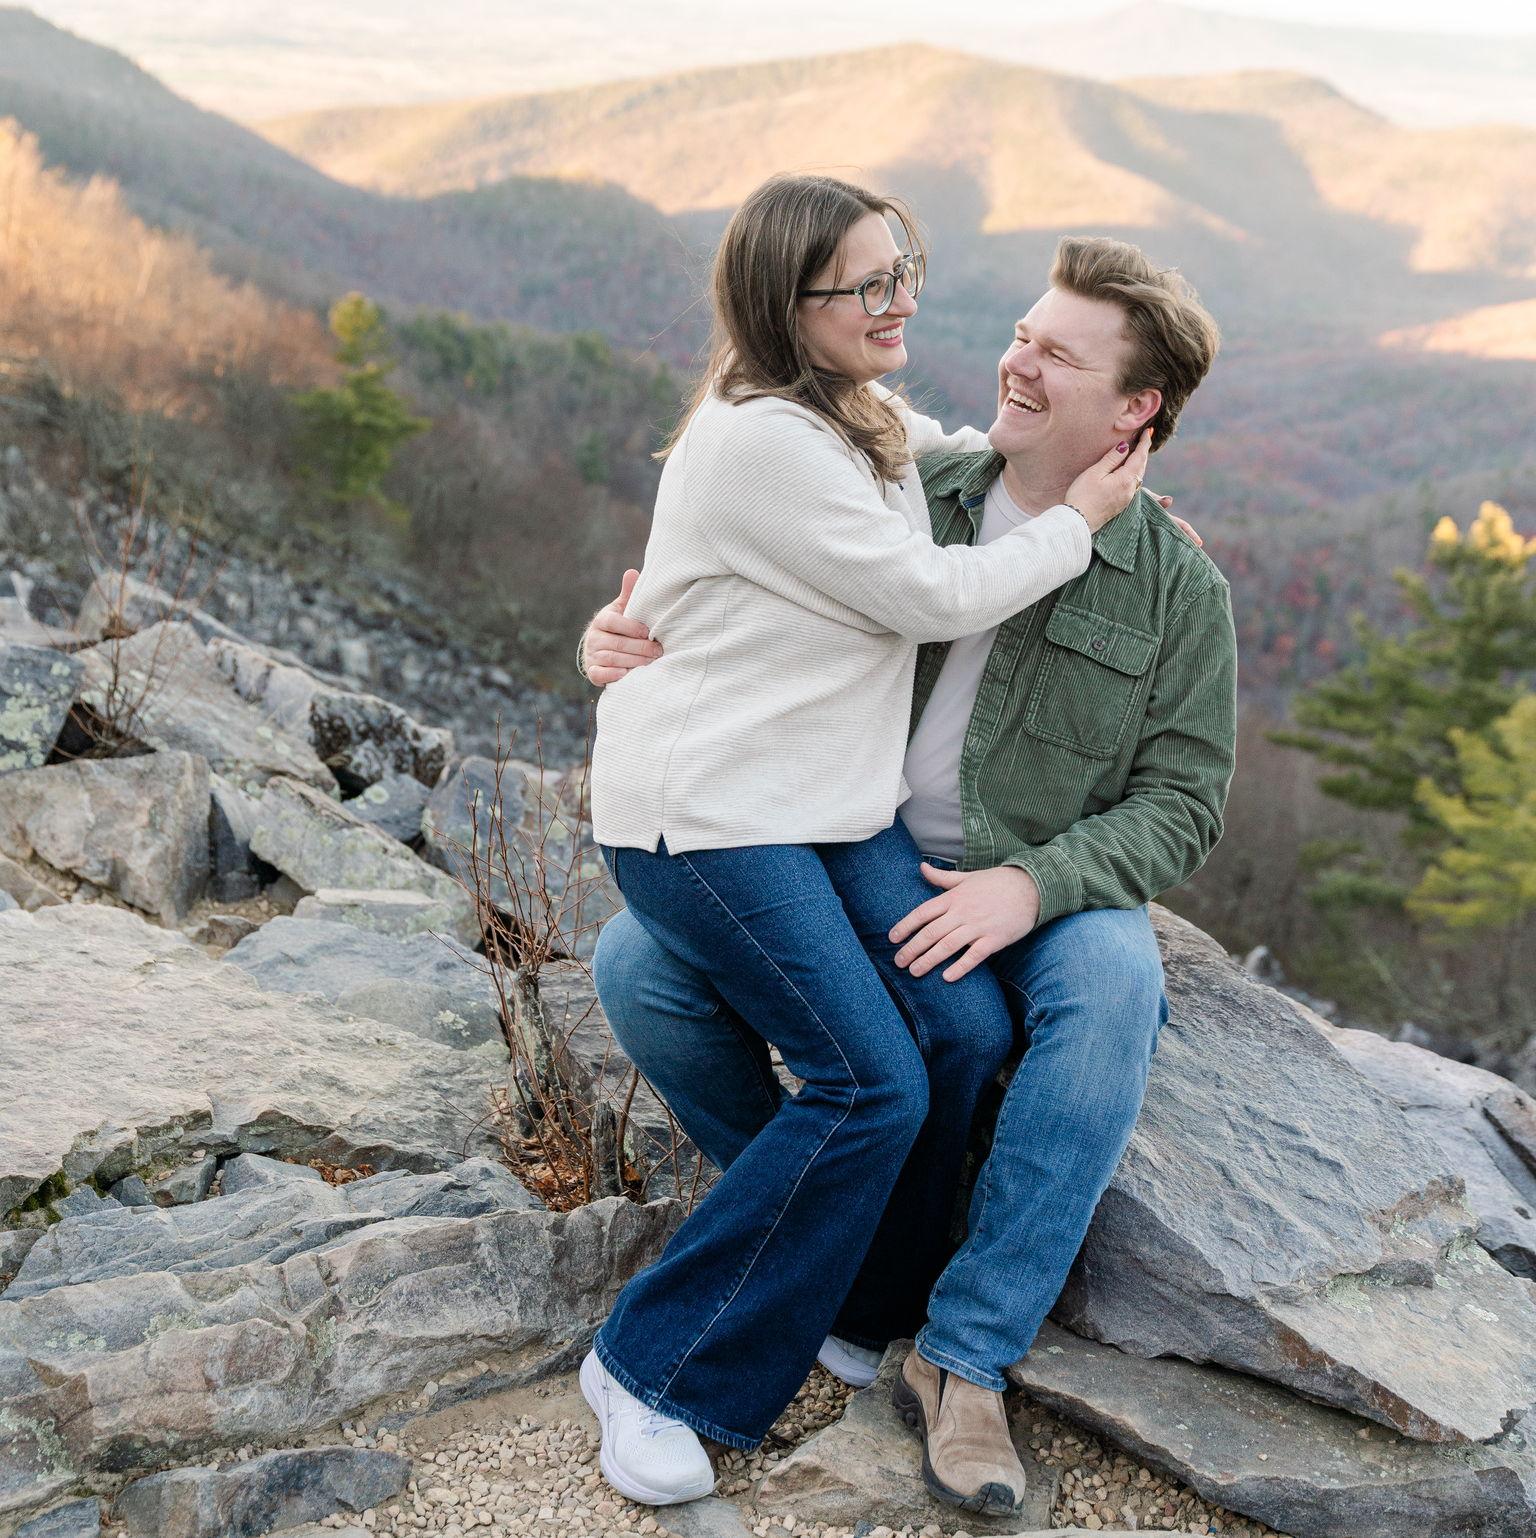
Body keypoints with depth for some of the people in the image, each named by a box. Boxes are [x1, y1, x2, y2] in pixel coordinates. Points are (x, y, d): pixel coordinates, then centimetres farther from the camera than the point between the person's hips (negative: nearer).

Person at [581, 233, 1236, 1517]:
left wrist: (1033, 884, -24)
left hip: (1046, 898, -2)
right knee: (636, 966, -18)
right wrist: (639, 641, -16)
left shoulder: (1178, 590, -3)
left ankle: (964, 1360, -26)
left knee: (1114, 988, -37)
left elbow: (1180, 804, -5)